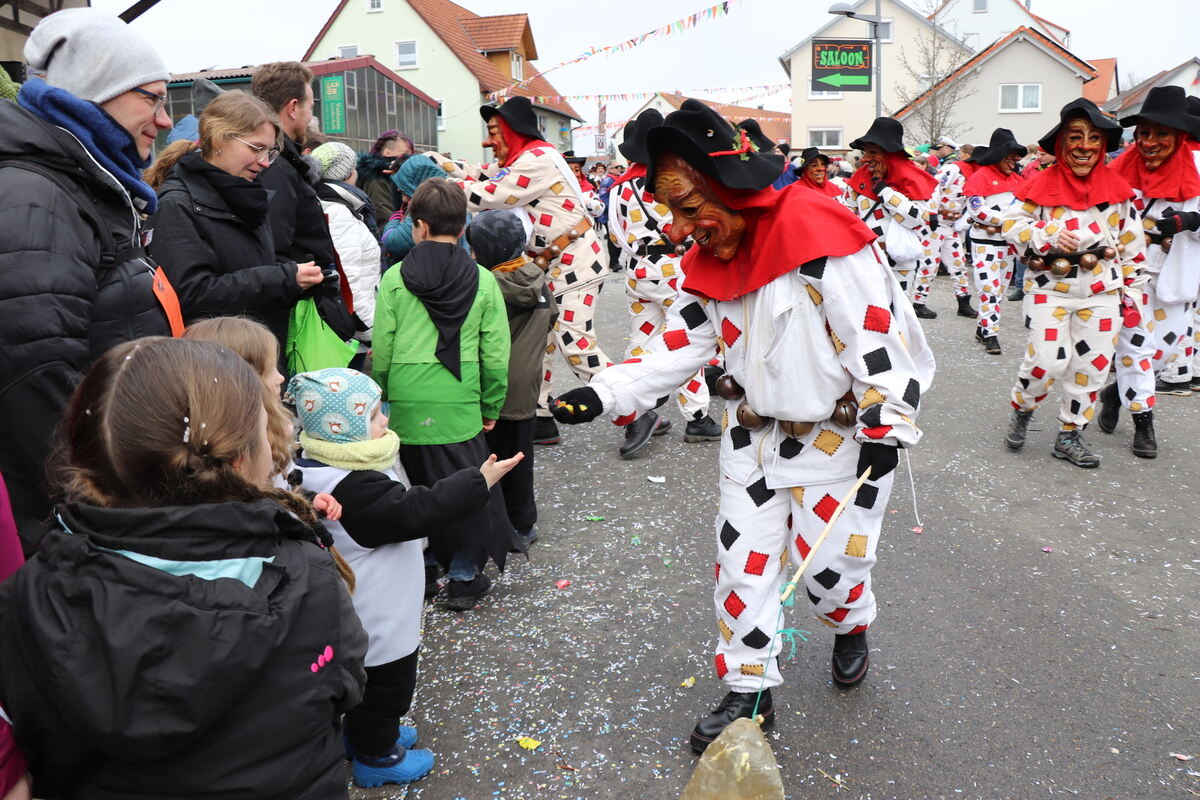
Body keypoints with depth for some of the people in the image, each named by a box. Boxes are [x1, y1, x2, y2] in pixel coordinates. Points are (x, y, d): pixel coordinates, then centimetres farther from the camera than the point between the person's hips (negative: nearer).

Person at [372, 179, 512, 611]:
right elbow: (495, 353, -1)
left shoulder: (395, 278, -3)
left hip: (406, 404, 1)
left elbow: (382, 347, -2)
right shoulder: (482, 280, -2)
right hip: (460, 407, 0)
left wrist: (379, 396, 12)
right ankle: (464, 576, 18)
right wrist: (492, 405, 10)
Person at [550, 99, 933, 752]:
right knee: (742, 562, 9)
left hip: (838, 437, -6)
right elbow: (678, 347, -1)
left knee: (827, 562, 8)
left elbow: (879, 331, -21)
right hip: (754, 435, 6)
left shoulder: (820, 236, -25)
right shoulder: (710, 262, -1)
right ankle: (749, 690, 28)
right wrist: (605, 394, -14)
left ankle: (851, 628, 46)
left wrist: (885, 430, -19)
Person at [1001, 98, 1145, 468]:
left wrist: (1131, 286, 9)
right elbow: (1011, 224, -4)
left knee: (1093, 364, 5)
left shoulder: (1117, 187, 3)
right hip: (1049, 287, -3)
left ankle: (1069, 436, 20)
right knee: (1047, 361, -12)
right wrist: (1048, 235, -21)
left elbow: (1131, 241, 10)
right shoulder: (1041, 185, -6)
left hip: (1101, 290, 4)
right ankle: (1021, 410, 18)